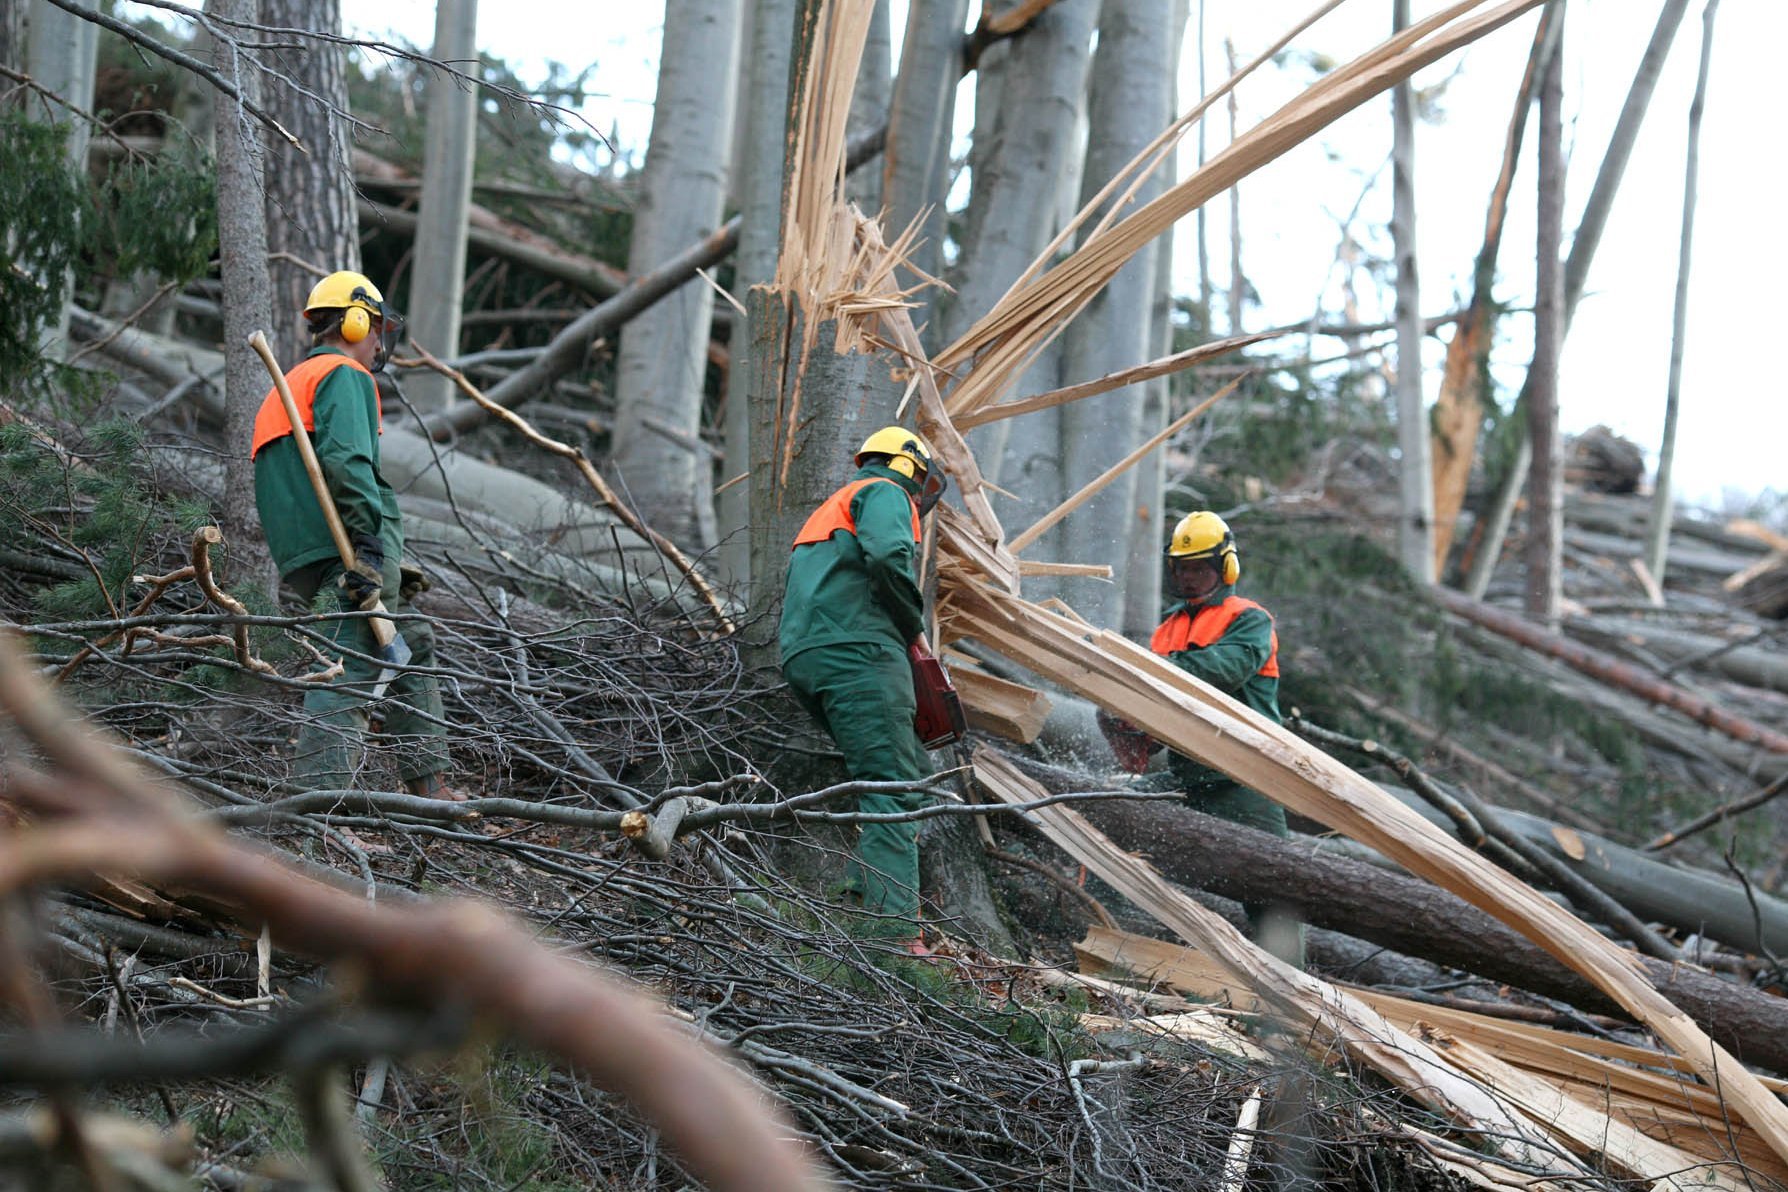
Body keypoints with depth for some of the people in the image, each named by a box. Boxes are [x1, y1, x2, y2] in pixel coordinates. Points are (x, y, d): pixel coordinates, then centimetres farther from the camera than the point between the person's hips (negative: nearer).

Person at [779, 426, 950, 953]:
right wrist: (914, 624, -1)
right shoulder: (885, 493, 7)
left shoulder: (829, 511, 35)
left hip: (804, 660, 9)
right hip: (857, 652, -9)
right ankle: (896, 930, -25)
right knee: (894, 789, -15)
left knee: (915, 774, 12)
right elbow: (889, 556, -15)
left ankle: (862, 894, 1)